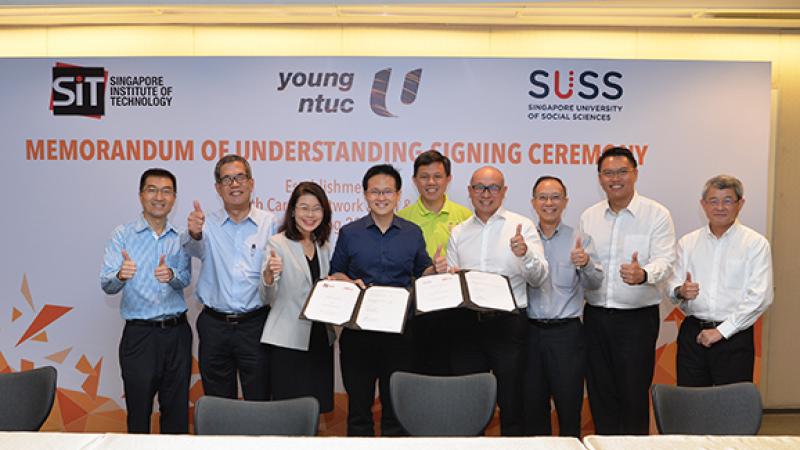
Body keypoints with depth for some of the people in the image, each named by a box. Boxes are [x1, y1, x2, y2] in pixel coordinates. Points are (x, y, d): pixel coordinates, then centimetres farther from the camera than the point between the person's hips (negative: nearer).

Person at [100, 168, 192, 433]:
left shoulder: (181, 238, 6)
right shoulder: (122, 235, -2)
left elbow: (185, 280, -4)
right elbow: (106, 284, -10)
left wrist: (171, 275, -26)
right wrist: (120, 275, -33)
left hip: (177, 332, 3)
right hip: (139, 334, -2)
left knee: (177, 411, 13)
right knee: (138, 410, 8)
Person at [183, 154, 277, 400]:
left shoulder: (269, 222, 0)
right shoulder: (208, 223, 2)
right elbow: (194, 249, -18)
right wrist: (194, 234, -40)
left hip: (256, 324, -1)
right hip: (214, 325, 1)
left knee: (259, 401, 7)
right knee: (218, 404, 15)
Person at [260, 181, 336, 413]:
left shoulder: (324, 246, 11)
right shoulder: (278, 243, -7)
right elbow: (267, 298, -12)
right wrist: (269, 274, -31)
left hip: (320, 338, 5)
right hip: (288, 341, -5)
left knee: (317, 408, 10)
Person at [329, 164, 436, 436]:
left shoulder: (413, 233, 7)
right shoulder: (349, 233, 5)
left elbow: (422, 274, 12)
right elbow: (335, 274, 9)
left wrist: (435, 270, -9)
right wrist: (350, 282, -11)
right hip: (357, 328, 0)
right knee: (358, 401, 9)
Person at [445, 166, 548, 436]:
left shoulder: (522, 226, 1)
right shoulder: (458, 233, 12)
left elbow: (538, 278, -7)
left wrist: (525, 255, -26)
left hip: (508, 323, -3)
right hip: (466, 324, 3)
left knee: (512, 403, 5)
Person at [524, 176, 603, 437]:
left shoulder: (580, 240, 1)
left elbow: (595, 283, -11)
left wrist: (586, 264, -32)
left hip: (567, 332, -2)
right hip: (530, 331, 2)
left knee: (569, 405, 6)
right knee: (532, 406, 13)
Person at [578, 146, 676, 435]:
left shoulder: (656, 215, -4)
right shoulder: (588, 217, 9)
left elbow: (664, 261, -15)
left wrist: (643, 274, -35)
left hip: (637, 317, -4)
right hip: (595, 316, 4)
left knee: (634, 393, 3)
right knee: (599, 392, 12)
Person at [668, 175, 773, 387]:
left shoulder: (756, 243, -1)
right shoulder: (687, 242, 9)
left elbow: (759, 297, -7)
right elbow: (673, 286, 10)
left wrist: (721, 331, -11)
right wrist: (681, 291, -15)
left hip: (734, 337, -2)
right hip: (692, 334, 3)